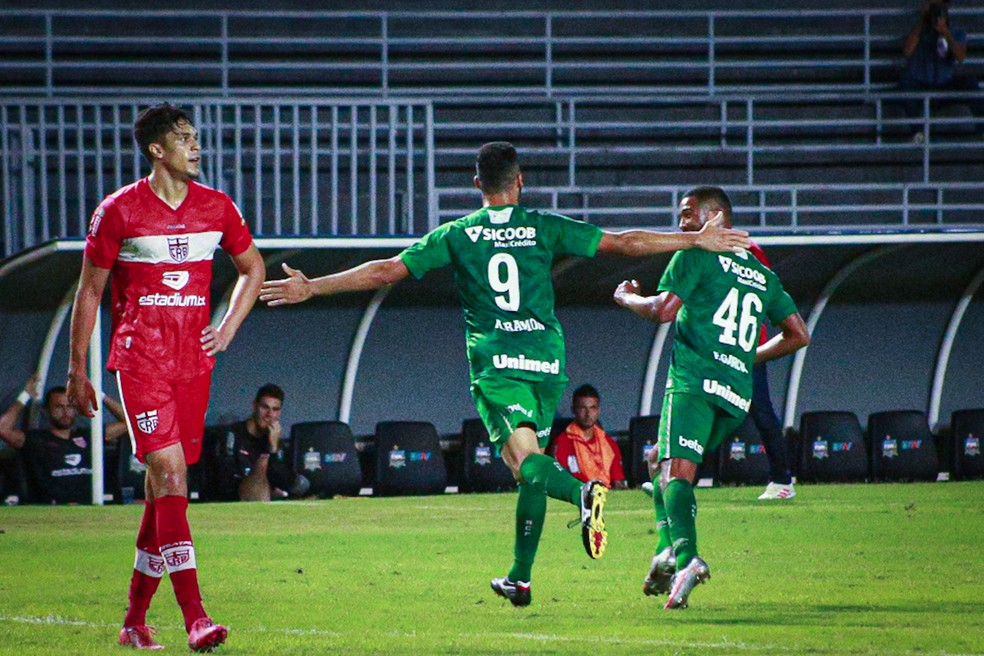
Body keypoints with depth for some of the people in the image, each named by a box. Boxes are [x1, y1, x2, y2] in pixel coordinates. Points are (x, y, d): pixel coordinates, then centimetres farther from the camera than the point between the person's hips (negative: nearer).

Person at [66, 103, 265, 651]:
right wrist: (77, 370, 4)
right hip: (140, 356, -5)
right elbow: (90, 291, 3)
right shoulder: (119, 211, -4)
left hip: (194, 359, 5)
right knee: (170, 474, -16)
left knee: (164, 486, 8)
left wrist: (229, 328, 8)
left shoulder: (217, 208, 8)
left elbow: (252, 267, 23)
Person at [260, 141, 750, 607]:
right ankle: (520, 578, 13)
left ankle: (582, 493, -47)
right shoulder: (544, 228, 6)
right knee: (530, 471, 11)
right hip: (546, 358, 2)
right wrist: (698, 240, 15)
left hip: (494, 361, -2)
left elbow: (386, 271, 2)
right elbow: (622, 242, 6)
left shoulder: (456, 235, 4)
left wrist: (312, 288, 9)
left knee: (525, 458, -16)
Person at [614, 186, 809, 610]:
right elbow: (798, 334, 23)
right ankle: (668, 551, 3)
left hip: (695, 380, -7)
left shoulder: (697, 253, 4)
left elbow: (663, 310, -6)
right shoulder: (762, 275, 24)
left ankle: (685, 558, -42)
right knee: (659, 461, 21)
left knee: (677, 470, -18)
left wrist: (627, 298, 14)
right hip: (738, 391, 7)